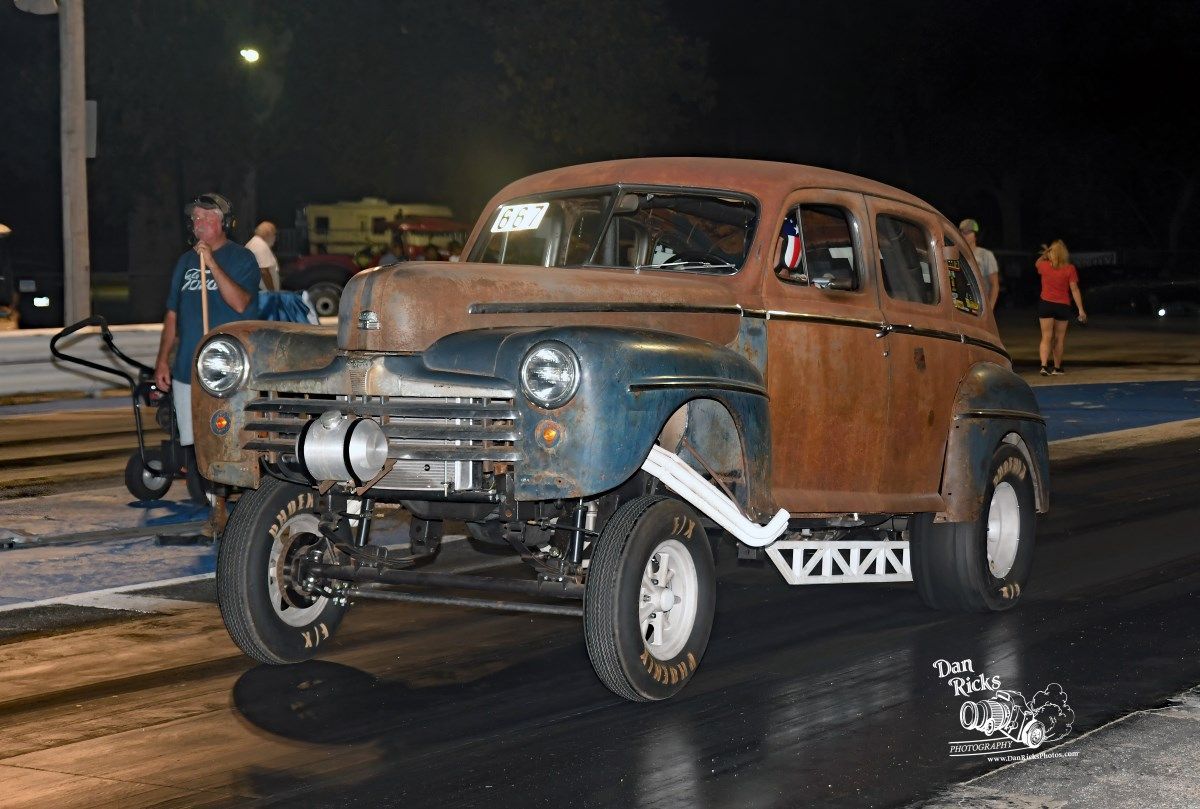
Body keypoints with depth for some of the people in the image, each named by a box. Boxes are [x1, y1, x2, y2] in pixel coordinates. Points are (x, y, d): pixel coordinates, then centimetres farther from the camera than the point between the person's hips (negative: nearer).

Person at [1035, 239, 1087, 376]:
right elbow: (1074, 290, -9)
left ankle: (1044, 365, -18)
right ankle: (1057, 367, 20)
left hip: (1045, 304, 0)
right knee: (1059, 338, 12)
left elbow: (1037, 263, 23)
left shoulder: (1044, 266, -4)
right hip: (1063, 306, 0)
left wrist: (1045, 254, 37)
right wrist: (1081, 310, -5)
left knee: (1046, 337, -1)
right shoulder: (1070, 269, -8)